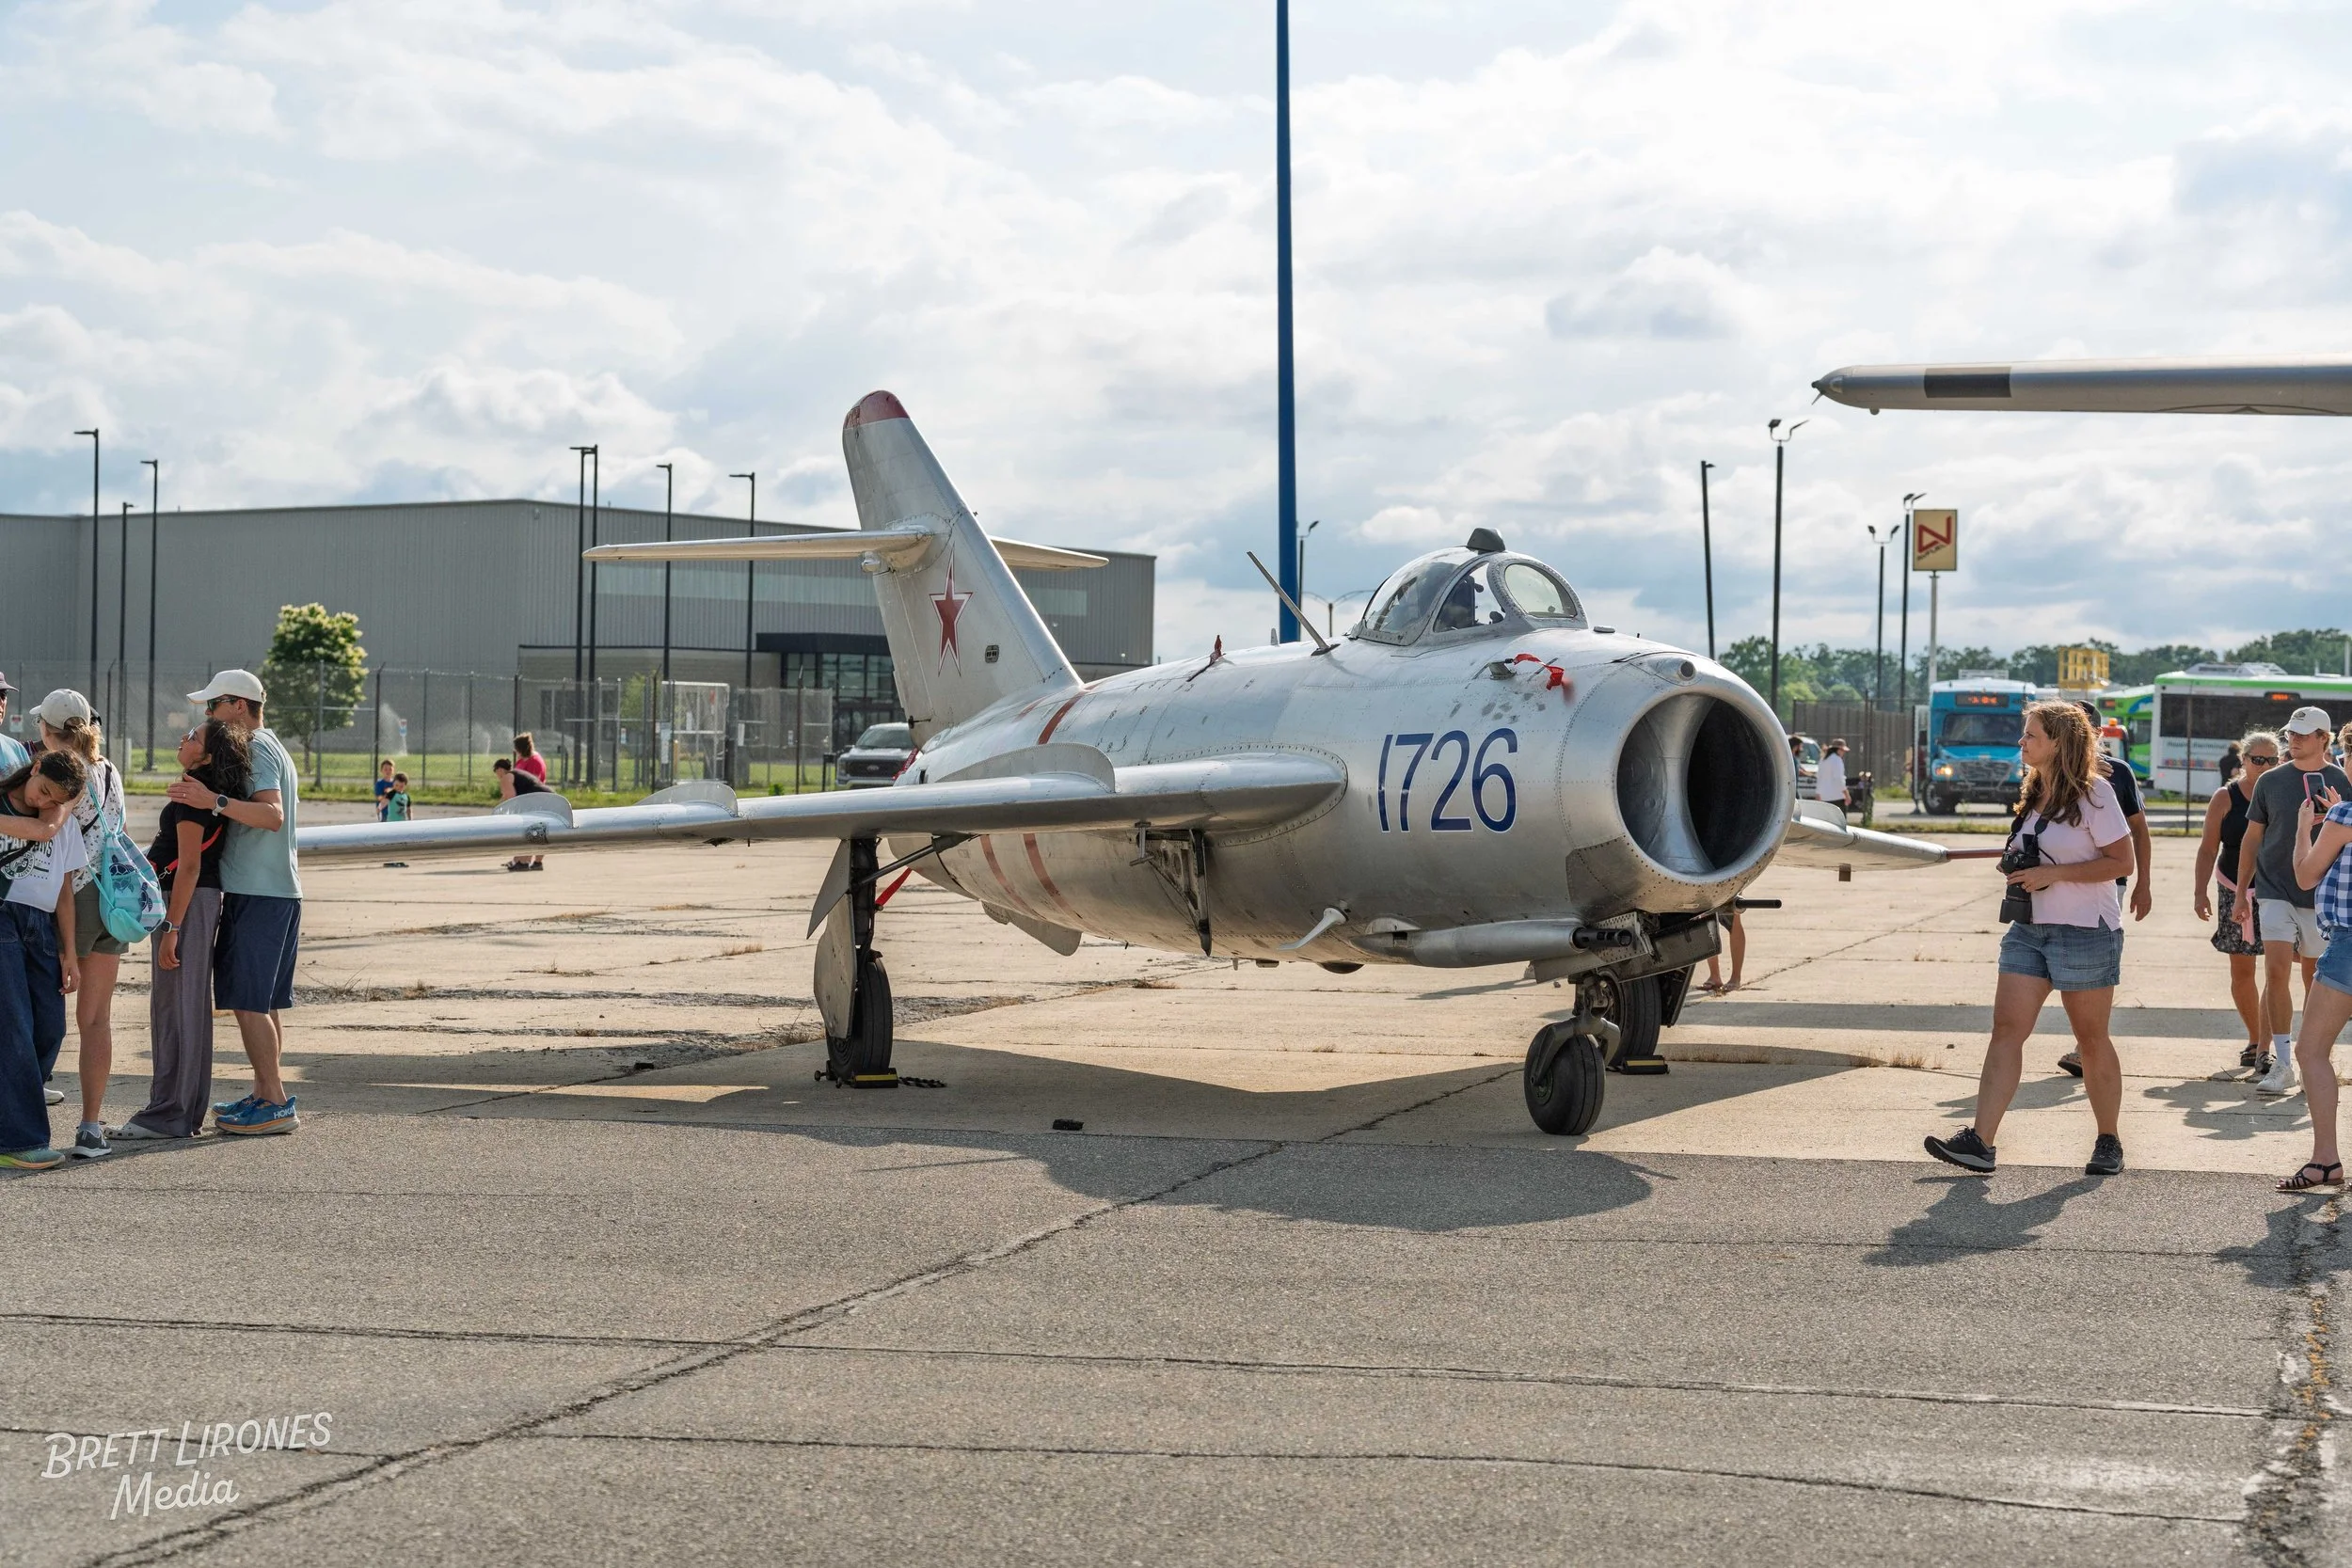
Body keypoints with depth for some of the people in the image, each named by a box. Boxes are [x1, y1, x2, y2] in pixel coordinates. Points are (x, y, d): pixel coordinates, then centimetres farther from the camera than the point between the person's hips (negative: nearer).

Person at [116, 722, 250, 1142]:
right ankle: (185, 1112, 19)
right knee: (190, 1006, 13)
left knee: (175, 1005, -6)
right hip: (205, 899, 10)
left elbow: (189, 865, -20)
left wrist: (172, 927, -21)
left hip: (187, 901, -10)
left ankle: (169, 1115, -3)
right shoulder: (210, 794, 14)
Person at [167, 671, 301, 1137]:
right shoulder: (274, 749, 20)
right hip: (279, 890, 11)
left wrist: (214, 801, -37)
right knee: (266, 1001, 15)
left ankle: (275, 1103, -10)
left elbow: (273, 815, -28)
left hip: (256, 894, -11)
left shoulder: (258, 750, -12)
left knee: (247, 1001, -10)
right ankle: (265, 1094, 21)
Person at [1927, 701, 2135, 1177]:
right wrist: (2017, 863, 6)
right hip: (2029, 928, 7)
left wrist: (2052, 874, -19)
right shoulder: (2034, 794, 14)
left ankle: (2109, 1143, 20)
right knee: (2006, 1029, -5)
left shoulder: (2093, 793, -11)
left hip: (2085, 930, -7)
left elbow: (2122, 861, -14)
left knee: (2091, 1040, 4)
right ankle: (1980, 1141, -11)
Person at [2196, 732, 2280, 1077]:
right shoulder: (2225, 798, 1)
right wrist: (2201, 892, -5)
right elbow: (2208, 848, 2)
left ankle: (2264, 1048, -12)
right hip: (2236, 891, 1)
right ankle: (2254, 1040, 24)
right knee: (2241, 970, 8)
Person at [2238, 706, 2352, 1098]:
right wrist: (2241, 893, 8)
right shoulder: (2271, 782, 4)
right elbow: (2252, 839, 9)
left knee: (2315, 979, 9)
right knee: (2276, 973, -10)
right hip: (2274, 891, 0)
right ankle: (2282, 1064, -6)